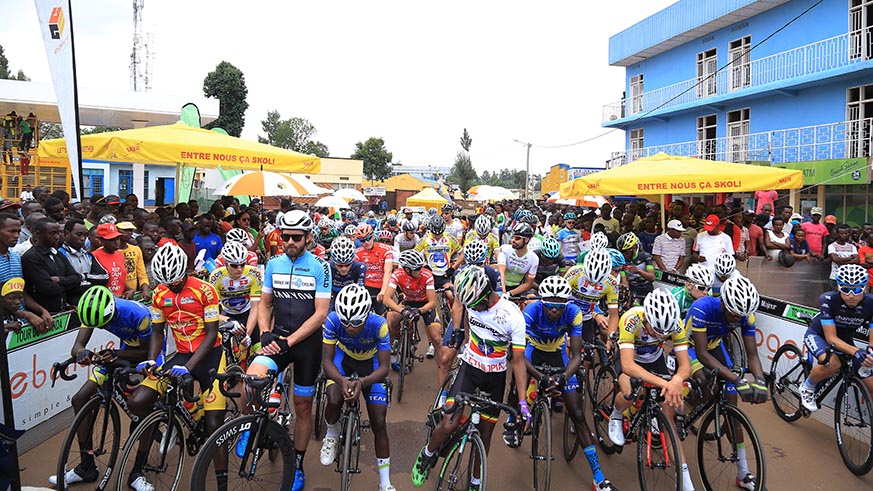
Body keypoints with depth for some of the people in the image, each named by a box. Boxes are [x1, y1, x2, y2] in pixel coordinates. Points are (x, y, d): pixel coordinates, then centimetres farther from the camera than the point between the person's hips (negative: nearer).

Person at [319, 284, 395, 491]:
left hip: (371, 361, -1)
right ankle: (331, 435, 6)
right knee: (334, 399, -30)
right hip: (344, 356, 1)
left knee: (379, 423, -6)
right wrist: (342, 380, -46)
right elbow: (326, 360, -26)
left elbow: (384, 367, -29)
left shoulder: (379, 324, -35)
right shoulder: (333, 320, -31)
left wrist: (362, 382, -48)